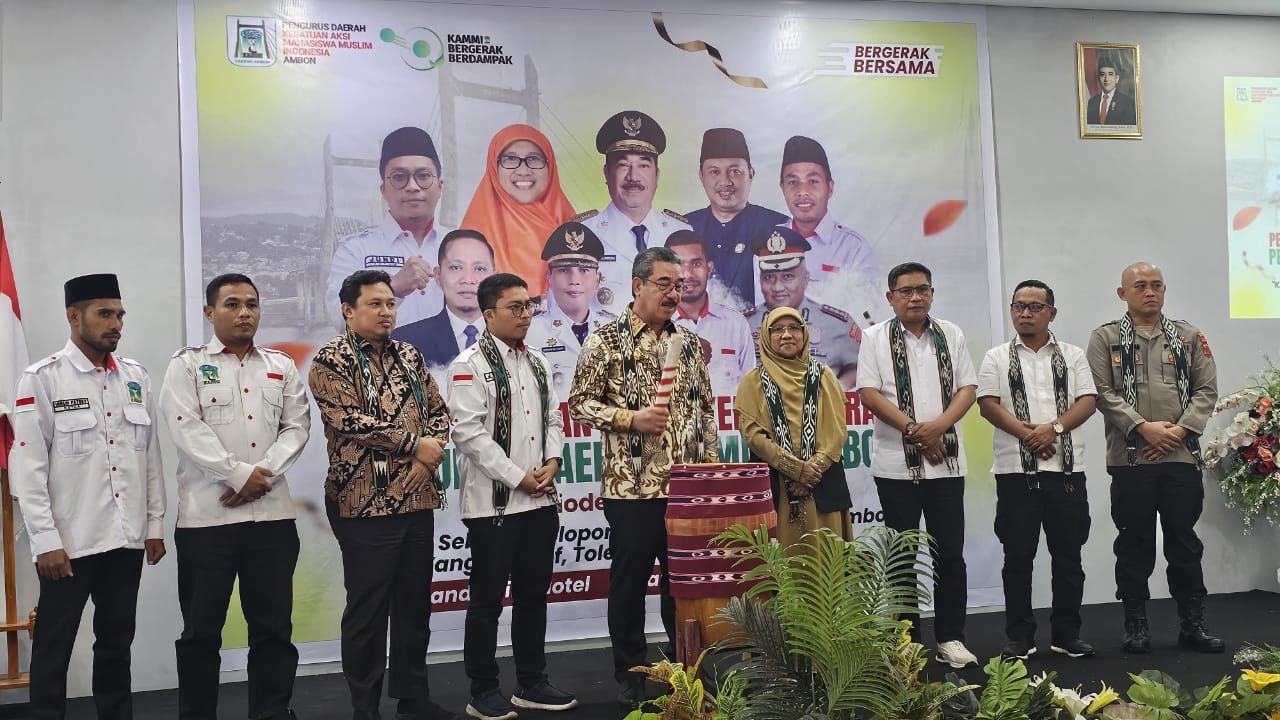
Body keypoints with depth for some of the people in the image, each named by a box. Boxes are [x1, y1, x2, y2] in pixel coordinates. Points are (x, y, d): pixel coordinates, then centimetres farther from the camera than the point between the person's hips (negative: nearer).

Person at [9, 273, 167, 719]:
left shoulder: (136, 376, 8)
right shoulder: (43, 379, -6)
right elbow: (27, 466, -9)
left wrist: (155, 524, 8)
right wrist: (45, 540, -13)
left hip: (127, 537, 4)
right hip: (69, 541, -4)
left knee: (117, 642, 14)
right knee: (53, 646, 7)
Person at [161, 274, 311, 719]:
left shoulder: (282, 366, 13)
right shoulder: (187, 365, 3)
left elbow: (297, 427, 5)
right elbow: (188, 430, -9)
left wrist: (264, 474, -11)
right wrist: (242, 475, -15)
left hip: (272, 514, 3)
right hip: (206, 516, -3)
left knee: (274, 625, 8)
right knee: (201, 629, 5)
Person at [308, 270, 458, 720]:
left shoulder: (410, 356, 13)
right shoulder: (331, 360, -5)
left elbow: (438, 411, 12)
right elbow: (350, 421, -17)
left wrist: (431, 453, -7)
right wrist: (415, 444, -14)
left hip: (417, 499, 6)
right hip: (365, 502, -6)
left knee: (415, 603, 12)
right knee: (368, 609, 1)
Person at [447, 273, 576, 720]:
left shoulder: (537, 363, 13)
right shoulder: (470, 365, -9)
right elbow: (469, 433, -16)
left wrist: (552, 462, -3)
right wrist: (519, 478, -15)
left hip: (541, 500, 7)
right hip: (494, 502, -7)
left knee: (533, 595, 14)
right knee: (488, 600, 3)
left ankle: (532, 684, 25)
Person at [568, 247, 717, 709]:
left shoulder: (689, 343, 10)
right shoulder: (606, 341, -5)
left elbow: (705, 407, 16)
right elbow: (580, 405, -5)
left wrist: (711, 463, 8)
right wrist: (631, 418, -18)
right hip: (632, 486, -4)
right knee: (629, 583, 6)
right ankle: (630, 676, 19)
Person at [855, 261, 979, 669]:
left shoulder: (951, 335, 10)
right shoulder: (876, 337, 2)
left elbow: (967, 388, 6)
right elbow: (869, 393, -6)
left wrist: (938, 426, -12)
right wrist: (914, 430, -14)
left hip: (946, 462, 2)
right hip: (896, 463, -2)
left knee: (950, 554, 4)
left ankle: (950, 639, 13)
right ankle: (906, 641, 14)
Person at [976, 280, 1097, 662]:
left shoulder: (1072, 355, 12)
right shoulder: (997, 357, 8)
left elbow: (1087, 400, 1)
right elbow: (988, 403, -3)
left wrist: (1054, 428, -15)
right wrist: (1027, 434, -15)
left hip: (1067, 469, 1)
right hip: (1016, 470, -1)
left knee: (1068, 556, 6)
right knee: (1018, 556, 2)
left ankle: (1067, 634, 17)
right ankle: (1019, 637, 11)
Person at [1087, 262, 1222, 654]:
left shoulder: (1188, 336, 12)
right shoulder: (1105, 338, 3)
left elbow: (1207, 389, 6)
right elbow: (1103, 392, -5)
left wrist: (1180, 429, -8)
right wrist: (1143, 428, -15)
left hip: (1182, 457, 2)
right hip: (1131, 458, -2)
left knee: (1185, 542, 8)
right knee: (1135, 544, 5)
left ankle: (1193, 623, 17)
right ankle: (1135, 625, 14)